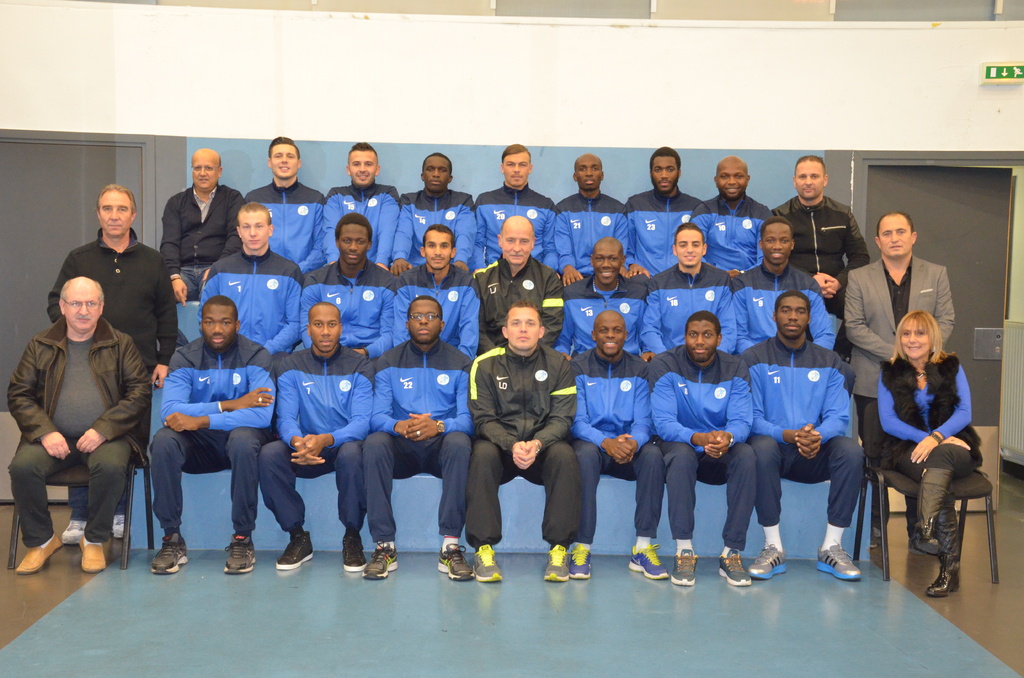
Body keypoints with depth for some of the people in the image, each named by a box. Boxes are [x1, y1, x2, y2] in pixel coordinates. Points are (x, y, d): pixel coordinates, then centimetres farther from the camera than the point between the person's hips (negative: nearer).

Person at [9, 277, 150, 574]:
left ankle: (94, 541, -8)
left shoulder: (121, 344, 7)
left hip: (106, 437, -2)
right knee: (22, 466, -27)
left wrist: (103, 430, -13)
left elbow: (140, 392, 0)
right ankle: (41, 541, -2)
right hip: (54, 437, 2)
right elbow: (18, 394, 8)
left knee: (111, 466, -34)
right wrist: (45, 432, -10)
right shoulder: (40, 345, 12)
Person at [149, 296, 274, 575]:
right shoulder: (185, 358, 0)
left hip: (241, 439, -2)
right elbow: (169, 410, -17)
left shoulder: (255, 356, -7)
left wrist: (200, 420, -28)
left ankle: (242, 539, -23)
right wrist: (230, 405, -23)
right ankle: (172, 539, -17)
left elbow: (263, 414, -23)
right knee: (163, 440, -28)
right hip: (199, 446, 2)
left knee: (243, 437, -36)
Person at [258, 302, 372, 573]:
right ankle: (298, 537, -11)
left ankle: (352, 538, -15)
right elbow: (286, 418, -5)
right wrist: (297, 441, -31)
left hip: (345, 444, -2)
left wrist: (325, 440, -32)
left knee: (351, 453, -37)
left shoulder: (359, 366, -1)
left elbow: (362, 422, -12)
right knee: (268, 454, -28)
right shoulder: (290, 366, 5)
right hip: (304, 449, 2)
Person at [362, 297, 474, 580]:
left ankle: (450, 547, -33)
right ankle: (384, 547, -28)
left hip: (441, 446, -1)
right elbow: (377, 416, 0)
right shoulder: (388, 363, 11)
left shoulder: (460, 364, 8)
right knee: (374, 444, -32)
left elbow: (467, 418, -4)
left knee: (459, 442, -35)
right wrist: (398, 426, -25)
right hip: (402, 449, 1)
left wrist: (439, 426, -26)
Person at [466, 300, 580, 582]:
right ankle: (483, 549, -28)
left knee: (565, 455, -30)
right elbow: (483, 419, -6)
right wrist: (512, 445, -24)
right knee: (482, 454, -33)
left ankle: (559, 550, -25)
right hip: (500, 442, 0)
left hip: (543, 445, 1)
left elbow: (562, 418, -4)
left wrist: (537, 444, -24)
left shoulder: (558, 364, 1)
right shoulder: (485, 364, -1)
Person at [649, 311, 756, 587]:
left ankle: (732, 553, -24)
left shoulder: (734, 369, 0)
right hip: (680, 447, -2)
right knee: (681, 453, -37)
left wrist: (728, 437, -35)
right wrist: (697, 438, -37)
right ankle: (684, 551, -30)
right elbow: (663, 422, -17)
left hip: (721, 455, 2)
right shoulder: (665, 366, -8)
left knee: (746, 454, -30)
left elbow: (741, 420, -10)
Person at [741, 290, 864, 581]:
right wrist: (786, 435, -25)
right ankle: (773, 547, -25)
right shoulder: (754, 358, 3)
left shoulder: (828, 361, 12)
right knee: (762, 446, -37)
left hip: (814, 453, 3)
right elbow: (752, 418, -6)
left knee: (851, 450, -28)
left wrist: (818, 436, -22)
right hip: (774, 450, -2)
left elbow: (838, 416, 1)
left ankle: (832, 546, -17)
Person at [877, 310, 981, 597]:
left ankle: (925, 531, -56)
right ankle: (950, 562, -42)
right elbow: (888, 421, 1)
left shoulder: (951, 367, 13)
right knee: (939, 477, -34)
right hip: (908, 449, 0)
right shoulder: (890, 373, 13)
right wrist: (924, 437, -15)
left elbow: (964, 412, 0)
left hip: (953, 446, 0)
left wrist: (936, 437, -19)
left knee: (939, 457, -38)